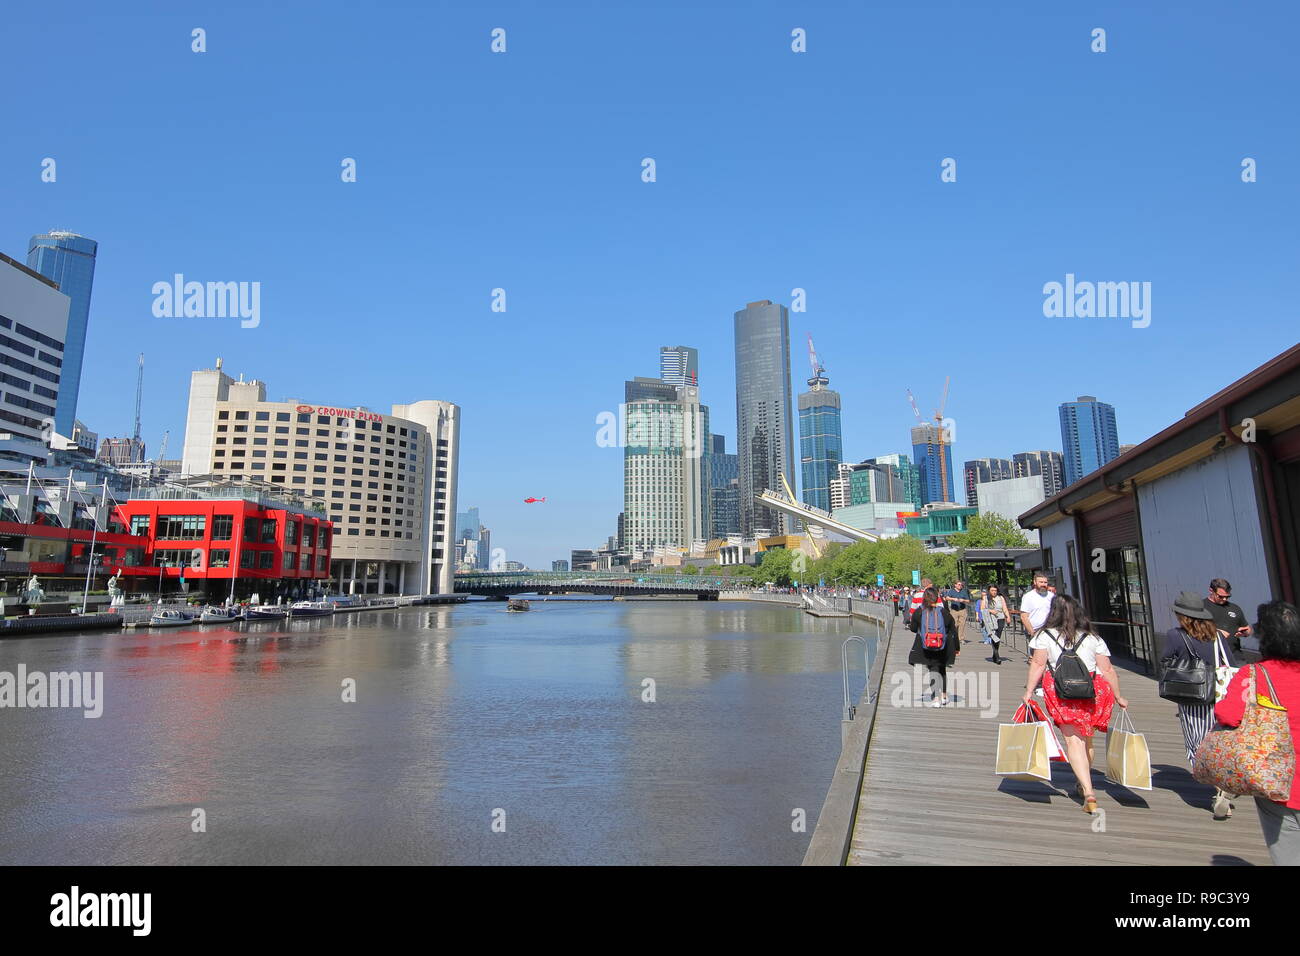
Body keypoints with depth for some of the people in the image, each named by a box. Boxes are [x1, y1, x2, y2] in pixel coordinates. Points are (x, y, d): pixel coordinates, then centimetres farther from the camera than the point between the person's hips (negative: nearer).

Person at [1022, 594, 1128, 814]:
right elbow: (1107, 669, 8)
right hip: (1092, 691, 3)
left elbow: (1038, 664, -3)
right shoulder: (1093, 638, 11)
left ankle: (1088, 792, -16)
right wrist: (1118, 697, 16)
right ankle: (1083, 785, 34)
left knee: (1073, 740, -3)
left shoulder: (1044, 635, 4)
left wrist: (1028, 691, -2)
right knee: (1086, 739, 19)